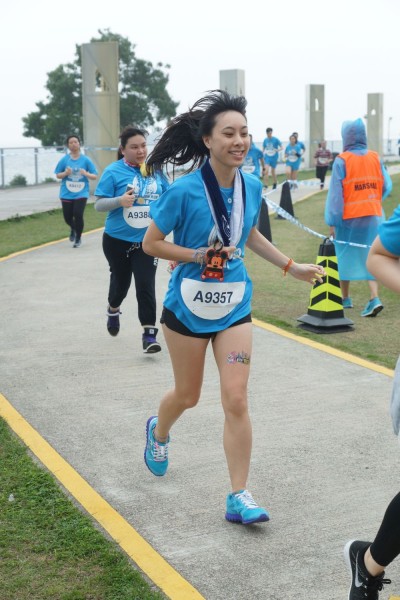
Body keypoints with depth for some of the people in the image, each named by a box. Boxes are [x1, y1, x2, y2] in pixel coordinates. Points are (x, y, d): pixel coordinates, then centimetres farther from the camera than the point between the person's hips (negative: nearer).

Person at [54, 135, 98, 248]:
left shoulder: (86, 160, -3)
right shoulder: (64, 160, -1)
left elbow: (95, 176, 0)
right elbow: (58, 175, 6)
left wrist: (86, 174, -20)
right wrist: (65, 173, -14)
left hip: (81, 193, -2)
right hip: (67, 194, 2)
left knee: (78, 215, -14)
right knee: (68, 217, 5)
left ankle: (78, 238, 10)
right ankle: (73, 229, 43)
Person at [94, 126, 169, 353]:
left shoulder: (155, 170, 1)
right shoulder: (114, 171, -9)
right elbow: (99, 204, -10)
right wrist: (119, 201, -26)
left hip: (147, 241, 1)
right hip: (117, 240, -1)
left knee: (146, 285, -10)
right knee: (121, 281, 17)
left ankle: (149, 334, -6)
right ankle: (113, 311, 49)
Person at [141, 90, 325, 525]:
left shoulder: (252, 187, -4)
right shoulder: (186, 190, -19)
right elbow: (150, 243, -10)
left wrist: (292, 267, 14)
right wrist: (200, 255, -22)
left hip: (234, 308, 3)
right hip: (188, 308, -3)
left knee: (236, 400, -4)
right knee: (188, 396, 14)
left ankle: (238, 497, 6)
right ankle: (158, 432, 50)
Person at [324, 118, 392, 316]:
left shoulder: (342, 160, -10)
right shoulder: (375, 158, 1)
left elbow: (335, 193, -11)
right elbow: (387, 187, 4)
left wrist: (332, 222, -8)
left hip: (348, 218, -3)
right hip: (373, 216, 3)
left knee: (345, 256, 12)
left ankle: (345, 298, 23)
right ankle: (374, 298, -8)